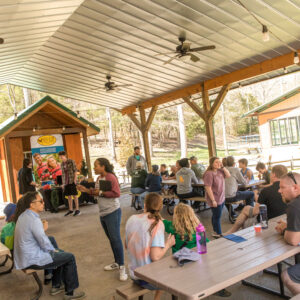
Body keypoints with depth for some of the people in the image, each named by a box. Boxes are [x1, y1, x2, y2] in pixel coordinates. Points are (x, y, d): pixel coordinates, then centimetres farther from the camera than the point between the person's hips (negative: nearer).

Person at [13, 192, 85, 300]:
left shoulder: (23, 216, 6)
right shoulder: (34, 220, -25)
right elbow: (44, 242, -21)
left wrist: (53, 250, 12)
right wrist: (53, 250, 0)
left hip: (24, 256, 10)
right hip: (32, 260, -10)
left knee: (61, 253, 24)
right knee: (70, 257, -2)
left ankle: (56, 286, 32)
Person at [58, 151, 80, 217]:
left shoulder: (71, 161, -4)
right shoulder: (62, 164, 12)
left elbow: (75, 170, -6)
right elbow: (63, 174, 16)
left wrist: (75, 179, -14)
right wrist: (63, 183, 13)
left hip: (72, 181, -5)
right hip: (65, 182, 5)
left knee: (74, 195, -2)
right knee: (68, 196, 8)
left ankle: (77, 209, 3)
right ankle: (70, 210, 17)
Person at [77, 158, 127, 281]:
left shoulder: (111, 177, -16)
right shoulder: (99, 178, 10)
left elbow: (117, 193, -21)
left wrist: (101, 192, -19)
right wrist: (86, 190, 7)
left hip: (112, 212, -8)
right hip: (103, 213, 9)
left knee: (116, 239, -5)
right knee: (111, 238, 15)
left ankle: (122, 267, 4)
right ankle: (116, 262, 28)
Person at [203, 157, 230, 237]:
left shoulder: (219, 171, 3)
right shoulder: (209, 173, -21)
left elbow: (228, 175, 7)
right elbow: (208, 188, -23)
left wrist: (222, 167, -6)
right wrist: (213, 200, -22)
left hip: (222, 198, 8)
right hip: (215, 199, -8)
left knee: (216, 216, 19)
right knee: (217, 216, 3)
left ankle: (215, 232, 32)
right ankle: (218, 234, 16)